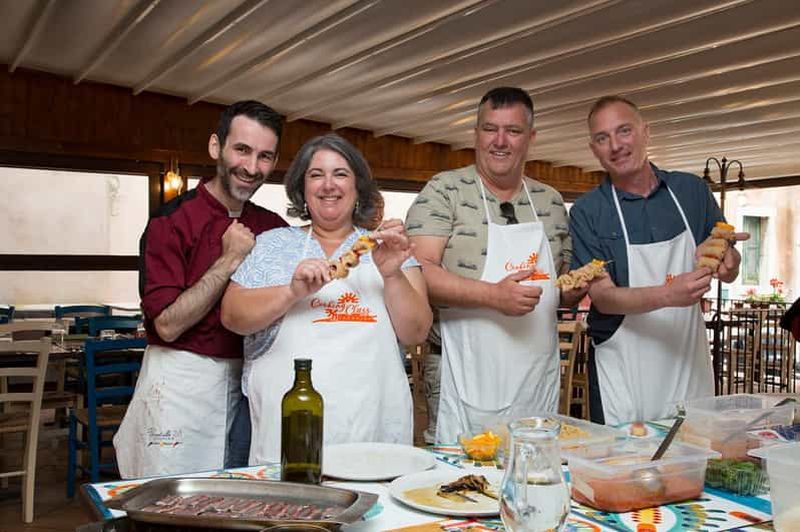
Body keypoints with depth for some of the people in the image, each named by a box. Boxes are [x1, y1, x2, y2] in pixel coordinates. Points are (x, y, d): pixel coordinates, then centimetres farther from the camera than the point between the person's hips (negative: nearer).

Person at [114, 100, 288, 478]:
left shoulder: (274, 228, 5)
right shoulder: (172, 221, -10)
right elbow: (168, 324, -16)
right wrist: (229, 261, -17)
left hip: (245, 382, 5)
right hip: (181, 382, -5)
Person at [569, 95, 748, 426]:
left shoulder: (691, 190, 3)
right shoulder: (586, 212, -6)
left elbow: (730, 274, 9)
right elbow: (603, 297, -12)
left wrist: (725, 258, -14)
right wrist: (668, 294, -28)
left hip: (690, 368, 3)